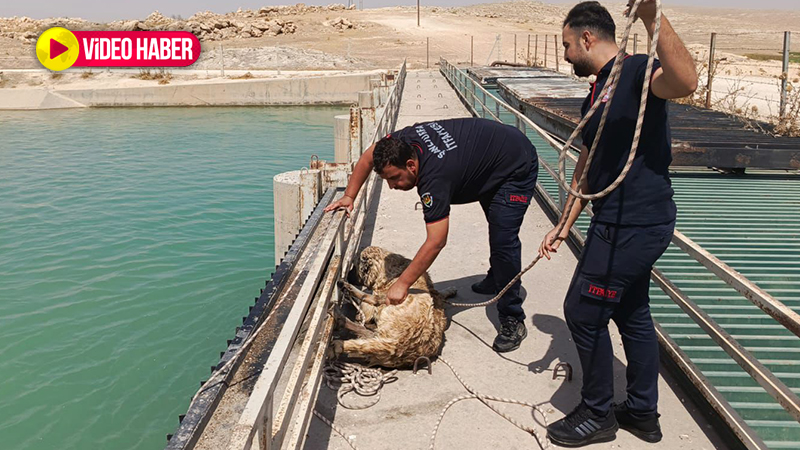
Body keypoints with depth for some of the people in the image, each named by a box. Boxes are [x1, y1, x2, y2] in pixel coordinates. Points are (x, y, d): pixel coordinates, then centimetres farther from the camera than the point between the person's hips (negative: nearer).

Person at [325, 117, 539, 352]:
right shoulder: (402, 140, -19)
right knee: (496, 225, 26)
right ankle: (495, 279, 48)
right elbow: (368, 158, 1)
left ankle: (513, 320, -9)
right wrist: (349, 196, -4)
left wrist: (403, 283, -35)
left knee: (503, 240, -18)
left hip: (518, 167, -9)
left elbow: (436, 243, -40)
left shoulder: (434, 177, -40)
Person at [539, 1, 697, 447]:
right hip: (627, 223, 10)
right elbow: (587, 167, 19)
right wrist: (564, 227, 19)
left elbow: (686, 82, -38)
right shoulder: (596, 95, 15)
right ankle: (642, 413, 34)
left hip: (634, 224, -10)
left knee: (583, 311, -1)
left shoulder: (636, 72, -13)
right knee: (632, 313, 18)